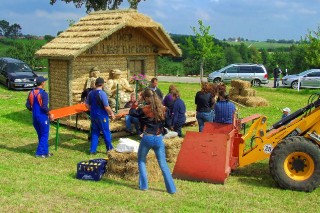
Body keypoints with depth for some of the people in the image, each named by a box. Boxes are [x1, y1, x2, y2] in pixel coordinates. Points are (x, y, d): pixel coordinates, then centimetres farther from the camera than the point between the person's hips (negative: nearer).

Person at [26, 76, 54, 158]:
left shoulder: (31, 93, 4)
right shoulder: (43, 94, -18)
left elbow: (28, 105, 6)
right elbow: (45, 107, -22)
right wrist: (50, 115, -8)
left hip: (35, 117, 7)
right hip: (43, 117, -7)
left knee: (40, 135, 17)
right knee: (44, 135, 5)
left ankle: (45, 151, 25)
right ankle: (40, 153, 6)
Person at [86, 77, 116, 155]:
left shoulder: (91, 93, 2)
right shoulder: (102, 93, -19)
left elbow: (87, 104, 10)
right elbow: (106, 107, -19)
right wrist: (111, 113, -4)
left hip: (93, 115, 6)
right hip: (101, 116, -6)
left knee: (95, 132, 14)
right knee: (106, 132, 8)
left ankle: (93, 150, 15)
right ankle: (109, 148, 19)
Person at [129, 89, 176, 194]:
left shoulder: (145, 109, -11)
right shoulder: (162, 109, 0)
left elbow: (131, 112, -1)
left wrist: (135, 103, 8)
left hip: (147, 138, -3)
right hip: (159, 139, 3)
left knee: (141, 161, 19)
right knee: (163, 164, 9)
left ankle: (143, 185, 16)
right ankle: (171, 188, 7)